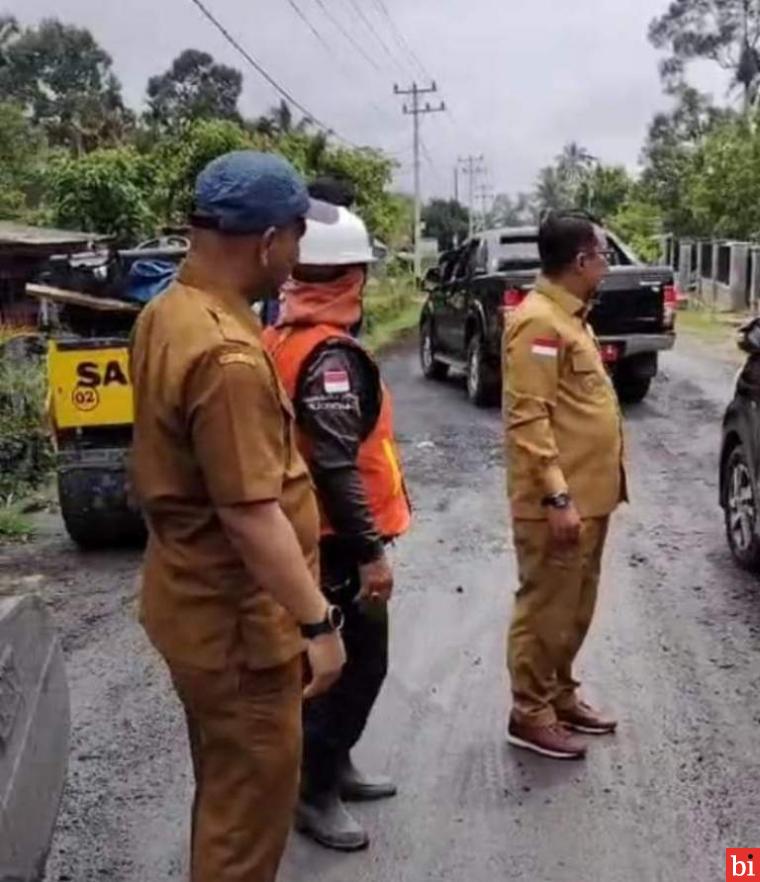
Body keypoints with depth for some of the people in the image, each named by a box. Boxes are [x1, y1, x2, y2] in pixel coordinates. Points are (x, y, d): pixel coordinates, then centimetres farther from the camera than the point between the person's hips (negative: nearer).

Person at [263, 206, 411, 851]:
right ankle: (313, 791, 15)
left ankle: (332, 766, 34)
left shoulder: (284, 337, 8)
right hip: (336, 542, -10)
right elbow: (338, 468, -27)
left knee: (345, 658, 21)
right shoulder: (330, 354, -23)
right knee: (356, 663, 3)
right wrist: (371, 552, -22)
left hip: (311, 533, 10)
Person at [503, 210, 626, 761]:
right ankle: (531, 715, 15)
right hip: (561, 501, -10)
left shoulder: (571, 317, 15)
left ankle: (561, 696, 32)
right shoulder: (539, 322, -17)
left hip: (589, 495, 10)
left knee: (576, 608, 18)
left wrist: (598, 488, 20)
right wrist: (557, 496, -25)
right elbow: (528, 418, -22)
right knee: (547, 609, 2)